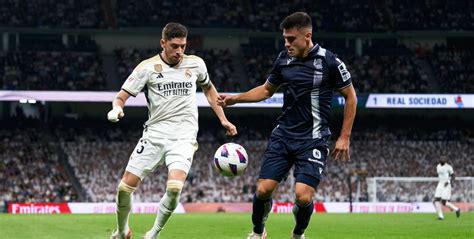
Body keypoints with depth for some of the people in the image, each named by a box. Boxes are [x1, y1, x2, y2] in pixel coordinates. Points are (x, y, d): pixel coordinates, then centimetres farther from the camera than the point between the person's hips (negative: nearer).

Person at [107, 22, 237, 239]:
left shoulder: (196, 64, 5)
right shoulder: (147, 67, -2)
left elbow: (208, 88, 25)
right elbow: (122, 95, -3)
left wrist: (223, 119, 19)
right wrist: (117, 108, -27)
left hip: (183, 137, 0)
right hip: (154, 134, 0)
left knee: (174, 187, -24)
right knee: (125, 187, -4)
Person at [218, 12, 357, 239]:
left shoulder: (329, 62, -9)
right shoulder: (283, 59, 4)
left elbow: (350, 96, 0)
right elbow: (267, 89, 21)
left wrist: (344, 138, -1)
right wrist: (235, 98, 8)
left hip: (313, 141, -4)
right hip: (283, 135, 4)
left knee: (303, 196, -16)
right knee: (263, 189, -6)